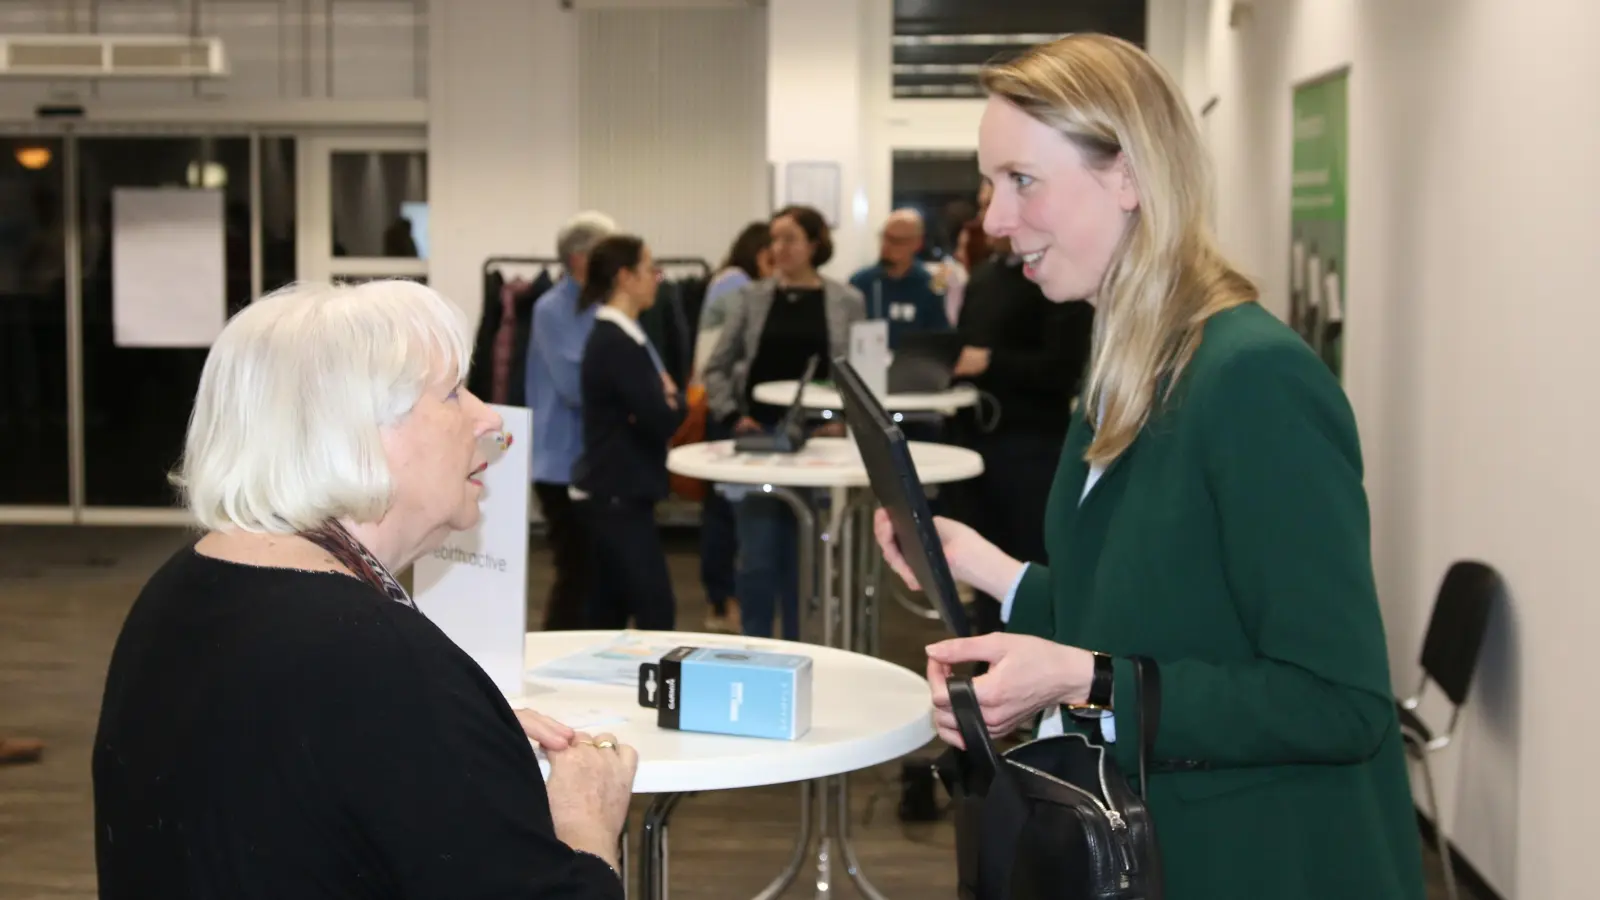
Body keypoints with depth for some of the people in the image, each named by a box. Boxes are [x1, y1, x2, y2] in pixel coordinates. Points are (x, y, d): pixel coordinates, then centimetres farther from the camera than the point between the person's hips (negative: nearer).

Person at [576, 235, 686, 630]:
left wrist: (668, 400, -6)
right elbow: (661, 420, -21)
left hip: (618, 490, 10)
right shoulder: (617, 344, -18)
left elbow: (650, 406, 15)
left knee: (609, 609, 12)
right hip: (620, 492, -10)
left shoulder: (621, 336, 14)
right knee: (656, 609, -9)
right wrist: (671, 401, 0)